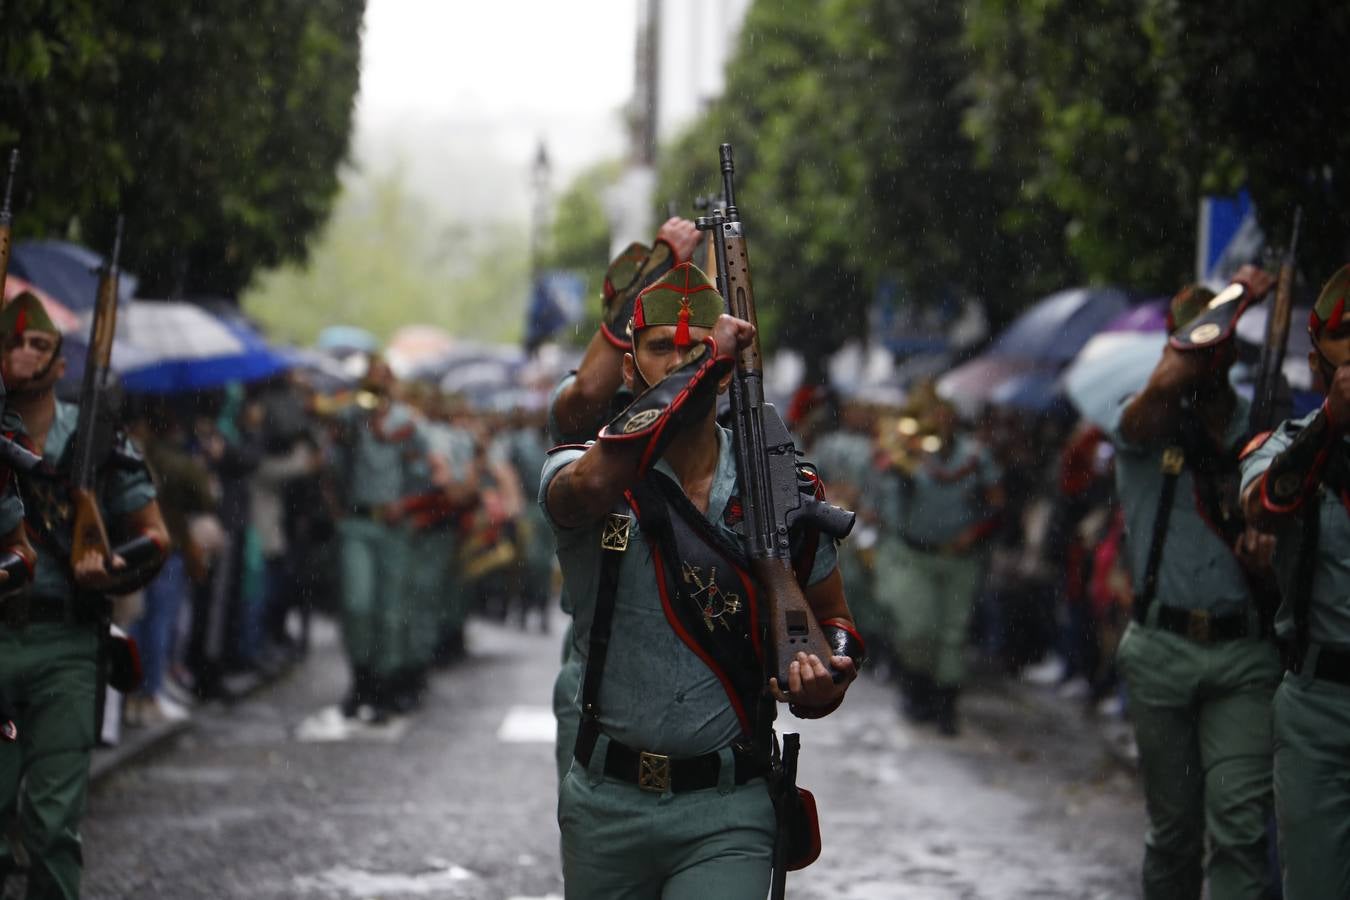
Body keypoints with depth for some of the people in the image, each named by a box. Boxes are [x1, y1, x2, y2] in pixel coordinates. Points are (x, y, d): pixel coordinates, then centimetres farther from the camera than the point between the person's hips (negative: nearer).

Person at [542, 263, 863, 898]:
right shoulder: (576, 472, -5)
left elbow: (832, 617, 16)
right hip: (604, 808, 1)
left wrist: (825, 681, -9)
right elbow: (592, 482, -31)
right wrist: (710, 354, -23)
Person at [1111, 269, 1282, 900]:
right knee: (1173, 823, 8)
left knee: (1239, 819, -14)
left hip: (1244, 656, 0)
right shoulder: (1145, 429, 3)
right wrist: (1237, 294, -10)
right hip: (1163, 651, 0)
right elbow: (1168, 381, -20)